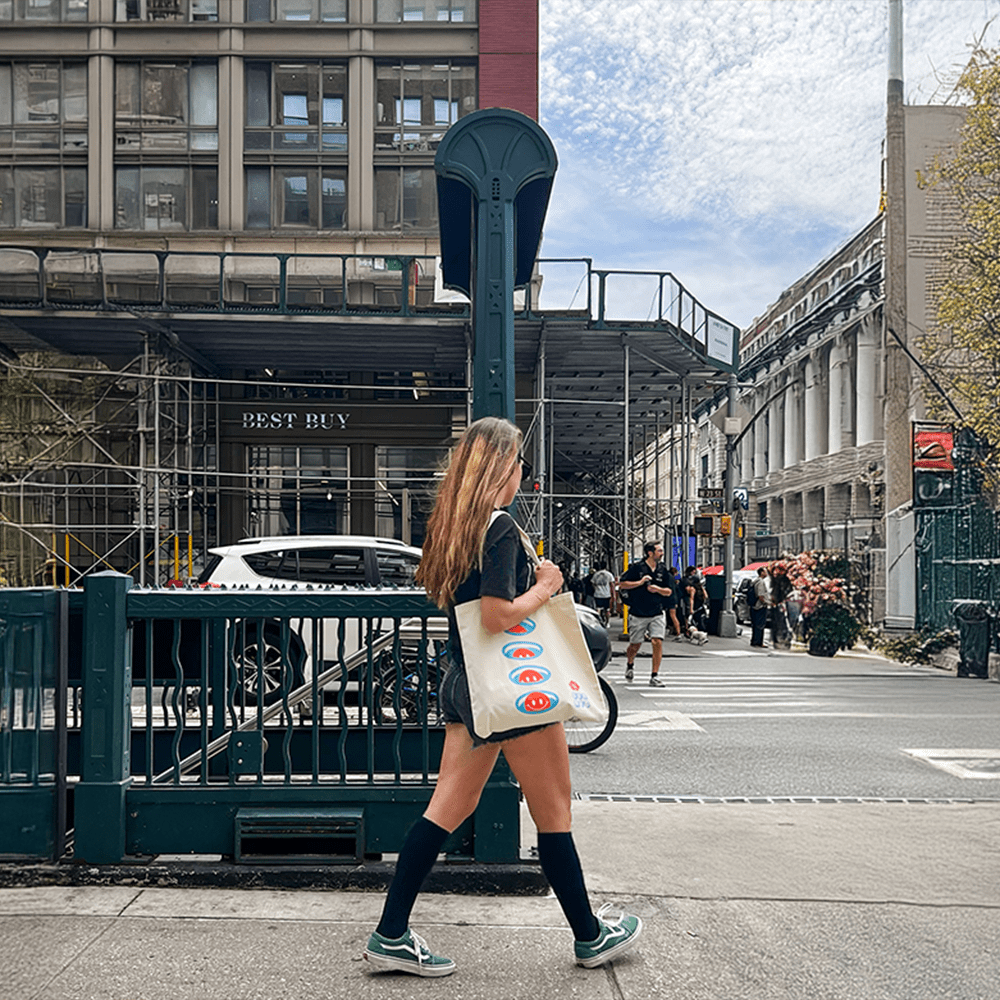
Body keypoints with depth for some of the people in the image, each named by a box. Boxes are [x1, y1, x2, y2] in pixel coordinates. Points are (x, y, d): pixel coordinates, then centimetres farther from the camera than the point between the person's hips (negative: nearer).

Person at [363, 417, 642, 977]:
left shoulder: (453, 527, 10)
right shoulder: (502, 528, -18)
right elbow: (497, 618, -25)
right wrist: (545, 587, -9)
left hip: (465, 682, 9)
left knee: (451, 806, 11)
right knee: (554, 814, 7)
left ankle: (391, 936, 12)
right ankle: (591, 936, 23)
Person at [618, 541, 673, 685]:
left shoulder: (662, 570, 7)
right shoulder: (637, 568, -6)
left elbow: (669, 591, 11)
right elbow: (622, 584, -6)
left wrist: (658, 589, -9)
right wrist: (640, 582, -16)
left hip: (656, 615, 3)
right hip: (637, 615, -2)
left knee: (657, 642, -13)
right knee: (635, 644, 8)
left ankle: (654, 676, -7)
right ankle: (630, 664, 41)